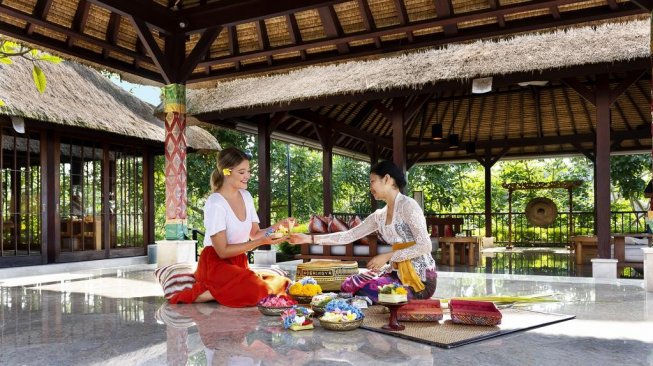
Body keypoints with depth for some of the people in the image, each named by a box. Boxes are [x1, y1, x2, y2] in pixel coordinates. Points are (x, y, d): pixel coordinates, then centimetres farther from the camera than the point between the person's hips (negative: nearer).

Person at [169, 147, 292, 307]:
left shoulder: (246, 196, 7)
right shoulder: (215, 204, -16)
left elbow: (254, 233, 10)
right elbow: (222, 251, -17)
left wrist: (276, 227, -7)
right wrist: (261, 242, -22)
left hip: (238, 263, 8)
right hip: (216, 264, -8)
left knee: (281, 283, -12)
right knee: (256, 292, -30)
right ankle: (198, 294, -13)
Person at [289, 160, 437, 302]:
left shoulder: (408, 205, -12)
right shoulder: (379, 216, 11)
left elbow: (425, 246, -18)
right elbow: (349, 235, 11)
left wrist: (388, 256, -16)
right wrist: (310, 238, 7)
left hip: (420, 277, -7)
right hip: (398, 271, 7)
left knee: (362, 290, -17)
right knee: (349, 285, -2)